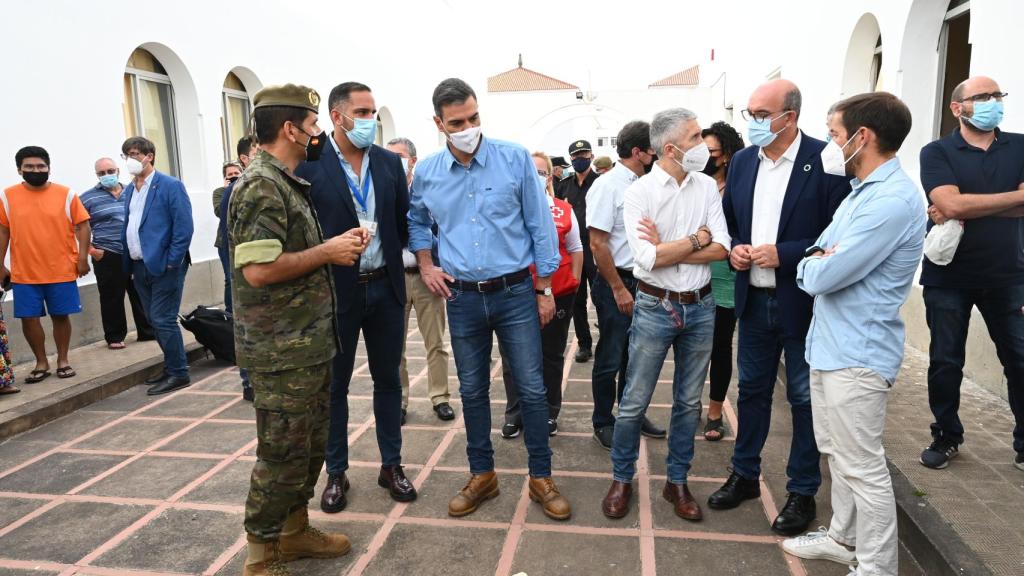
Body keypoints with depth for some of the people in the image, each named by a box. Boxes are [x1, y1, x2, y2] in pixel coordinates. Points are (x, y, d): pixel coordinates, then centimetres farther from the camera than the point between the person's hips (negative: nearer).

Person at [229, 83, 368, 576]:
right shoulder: (261, 186, -17)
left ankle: (294, 531, 35)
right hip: (282, 350, -10)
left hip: (309, 342, 10)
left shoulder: (286, 182, 15)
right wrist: (329, 251, -16)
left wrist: (337, 245, 7)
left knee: (310, 445, 19)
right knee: (283, 454, 2)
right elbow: (258, 270, -26)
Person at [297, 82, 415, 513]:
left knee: (388, 380, 13)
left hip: (385, 286, 4)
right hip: (335, 290, -3)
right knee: (334, 385, 10)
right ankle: (336, 472, 26)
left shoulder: (389, 162, 5)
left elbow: (404, 220, 9)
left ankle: (391, 465, 28)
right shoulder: (309, 164, -8)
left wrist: (388, 253, -1)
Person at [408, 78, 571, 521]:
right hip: (462, 298, 3)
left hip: (516, 292, -2)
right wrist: (425, 264, 5)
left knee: (531, 389, 3)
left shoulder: (515, 159, -7)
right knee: (472, 391, 13)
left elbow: (540, 225, -3)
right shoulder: (426, 171, 1)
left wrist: (545, 289, -3)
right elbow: (416, 220, 20)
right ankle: (482, 475, 30)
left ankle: (541, 478, 21)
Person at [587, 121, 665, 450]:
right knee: (610, 358, 5)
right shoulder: (608, 185, -15)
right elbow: (597, 243, -18)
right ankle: (603, 423, 21)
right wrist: (619, 289, -16)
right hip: (616, 282, -7)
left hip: (641, 281, 7)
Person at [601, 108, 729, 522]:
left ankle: (677, 481, 29)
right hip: (655, 308, -4)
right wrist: (695, 241, -11)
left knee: (689, 402, 14)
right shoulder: (639, 192, -10)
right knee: (634, 402, 5)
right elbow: (647, 259, -19)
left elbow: (721, 249, -7)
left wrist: (666, 249, -15)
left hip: (700, 307, 4)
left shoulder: (707, 187, 2)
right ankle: (622, 479, 24)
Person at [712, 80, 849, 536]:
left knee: (805, 399, 10)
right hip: (754, 298, 5)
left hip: (804, 302, -5)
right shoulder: (742, 161, 5)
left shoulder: (826, 161, -13)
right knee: (752, 391, 17)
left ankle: (802, 492, 27)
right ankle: (744, 475, 34)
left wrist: (783, 254, -22)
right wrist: (733, 249, -6)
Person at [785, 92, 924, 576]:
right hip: (831, 344, 10)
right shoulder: (862, 192, 13)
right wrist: (822, 262, -9)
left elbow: (822, 276, -25)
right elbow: (818, 256, 14)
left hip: (858, 354, -10)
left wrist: (813, 264, -2)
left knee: (862, 466, 2)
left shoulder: (893, 200, -22)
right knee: (837, 452, 21)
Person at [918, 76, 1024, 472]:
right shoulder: (937, 153, -4)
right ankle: (946, 437, 24)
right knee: (945, 362, 8)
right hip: (947, 276, -2)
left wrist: (968, 208, -16)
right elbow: (951, 205, -19)